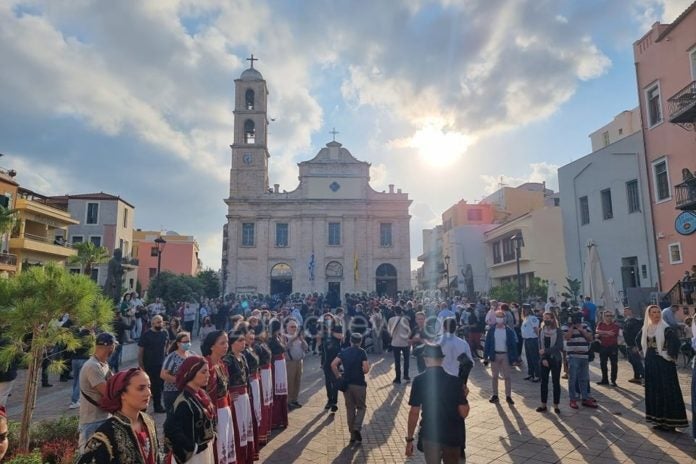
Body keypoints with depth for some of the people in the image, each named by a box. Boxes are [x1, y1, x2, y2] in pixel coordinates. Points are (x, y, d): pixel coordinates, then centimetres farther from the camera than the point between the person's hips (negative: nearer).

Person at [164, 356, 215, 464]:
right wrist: (191, 448, -20)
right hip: (194, 455, -8)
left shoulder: (201, 394, 0)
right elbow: (170, 428, -29)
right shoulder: (184, 402, -24)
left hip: (206, 449, 8)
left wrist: (212, 437, 3)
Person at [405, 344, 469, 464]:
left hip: (429, 435, -2)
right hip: (452, 436, 2)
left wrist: (409, 439, -1)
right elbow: (464, 413, -10)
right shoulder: (456, 381, -11)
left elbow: (414, 412, -10)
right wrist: (464, 396, 8)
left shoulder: (419, 381, -11)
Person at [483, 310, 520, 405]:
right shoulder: (491, 330, -3)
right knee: (494, 376, 10)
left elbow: (513, 345, -3)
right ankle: (495, 395, 20)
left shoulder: (509, 331, -6)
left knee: (507, 377, 4)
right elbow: (487, 344, 0)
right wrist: (485, 357, -3)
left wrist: (515, 359, -6)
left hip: (505, 356, -1)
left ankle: (508, 396, 14)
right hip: (494, 355, 1)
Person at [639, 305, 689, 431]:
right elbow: (640, 341, 24)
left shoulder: (665, 328, -11)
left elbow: (675, 341, -26)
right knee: (653, 391, 10)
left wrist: (670, 355, -20)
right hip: (651, 364, 6)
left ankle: (669, 421, 6)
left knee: (667, 391, -2)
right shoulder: (646, 329, 7)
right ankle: (658, 419, 20)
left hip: (664, 364, -6)